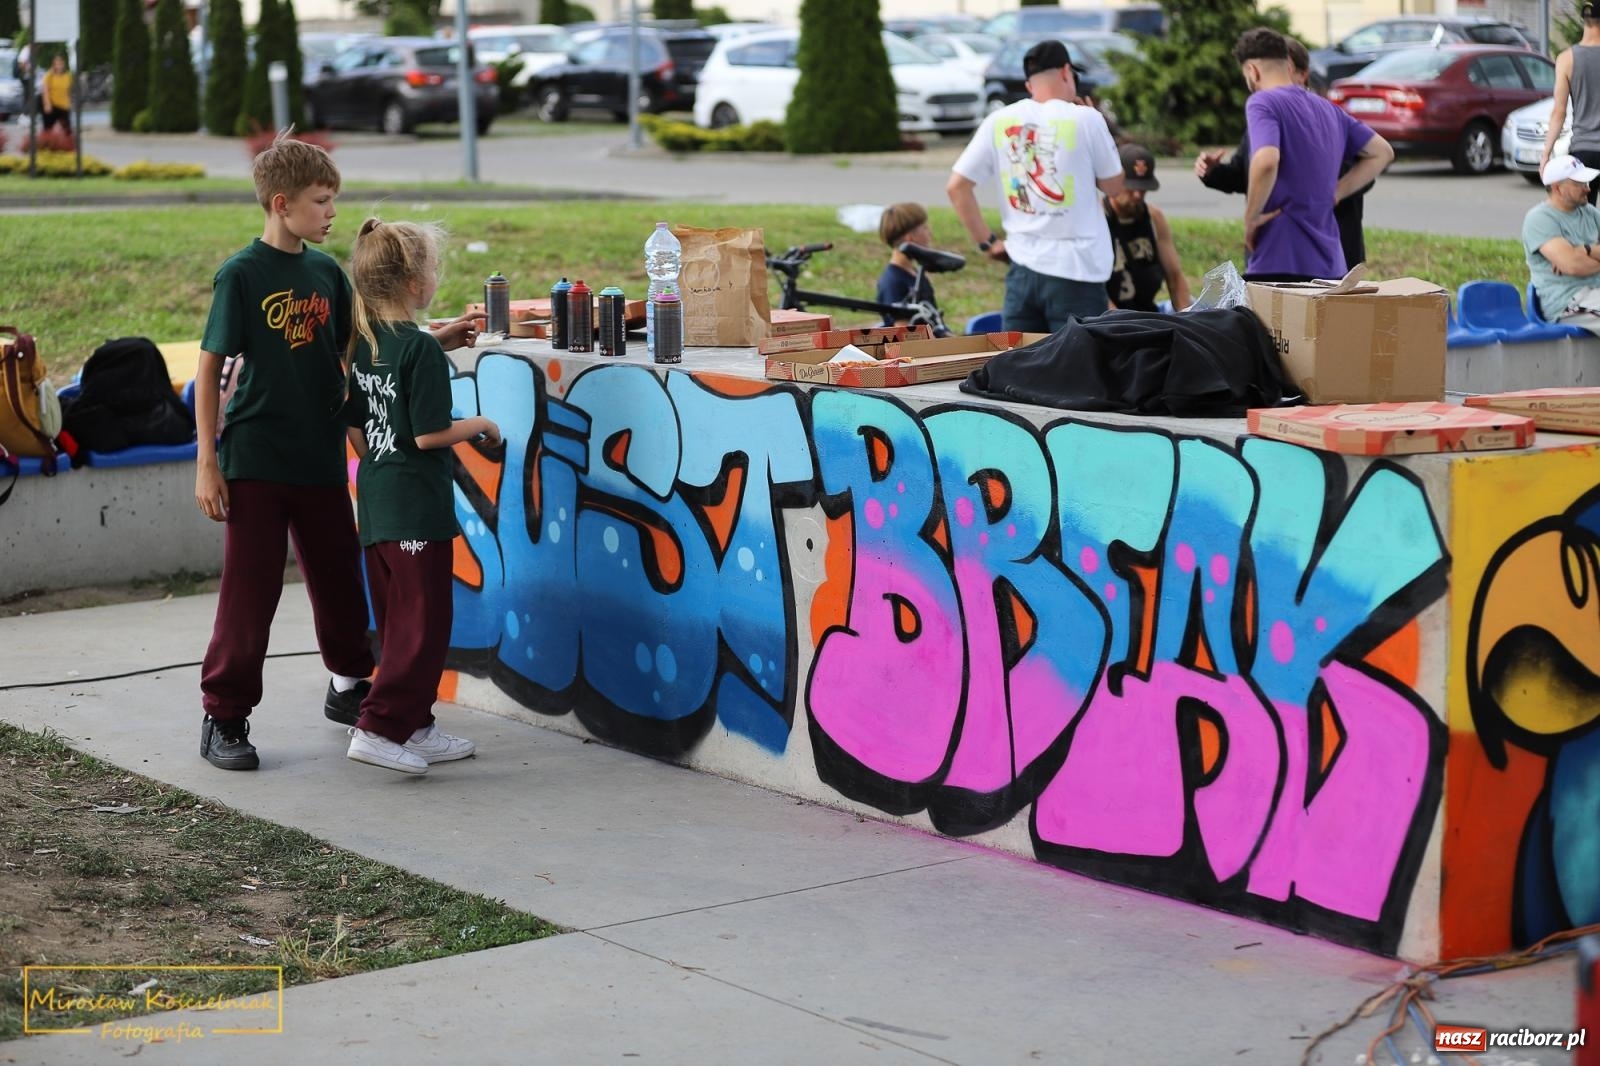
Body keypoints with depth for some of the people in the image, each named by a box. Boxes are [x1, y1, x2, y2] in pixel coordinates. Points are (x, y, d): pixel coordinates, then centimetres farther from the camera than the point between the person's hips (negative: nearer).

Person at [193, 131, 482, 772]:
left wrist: (438, 340, 4)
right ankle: (223, 718, 8)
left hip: (321, 457, 6)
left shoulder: (326, 273, 7)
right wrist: (206, 462, -12)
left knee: (339, 577, 16)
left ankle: (349, 688, 36)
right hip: (255, 460, -6)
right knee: (249, 592, -2)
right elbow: (209, 369, -9)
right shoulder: (242, 275, -10)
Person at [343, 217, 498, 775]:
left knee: (398, 623, 14)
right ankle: (378, 729, -6)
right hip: (417, 506, -9)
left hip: (376, 501, 9)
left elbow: (356, 429, 14)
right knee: (423, 624, -3)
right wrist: (480, 425, -2)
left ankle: (413, 728, 21)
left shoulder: (364, 346, 9)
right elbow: (428, 433, -18)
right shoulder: (422, 348, -15)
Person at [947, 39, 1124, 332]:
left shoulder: (999, 122, 3)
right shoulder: (1085, 119, -7)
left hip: (1022, 267, 4)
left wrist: (986, 241, 10)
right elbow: (1114, 186, 4)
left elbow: (957, 186, 3)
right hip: (1076, 269, -4)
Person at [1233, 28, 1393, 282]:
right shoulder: (1326, 108, 16)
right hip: (1329, 264, 7)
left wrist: (1251, 218, -12)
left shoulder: (1263, 102, -7)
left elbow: (1266, 161, -25)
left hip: (1278, 263, -7)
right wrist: (1334, 194, 17)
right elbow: (1381, 152, 24)